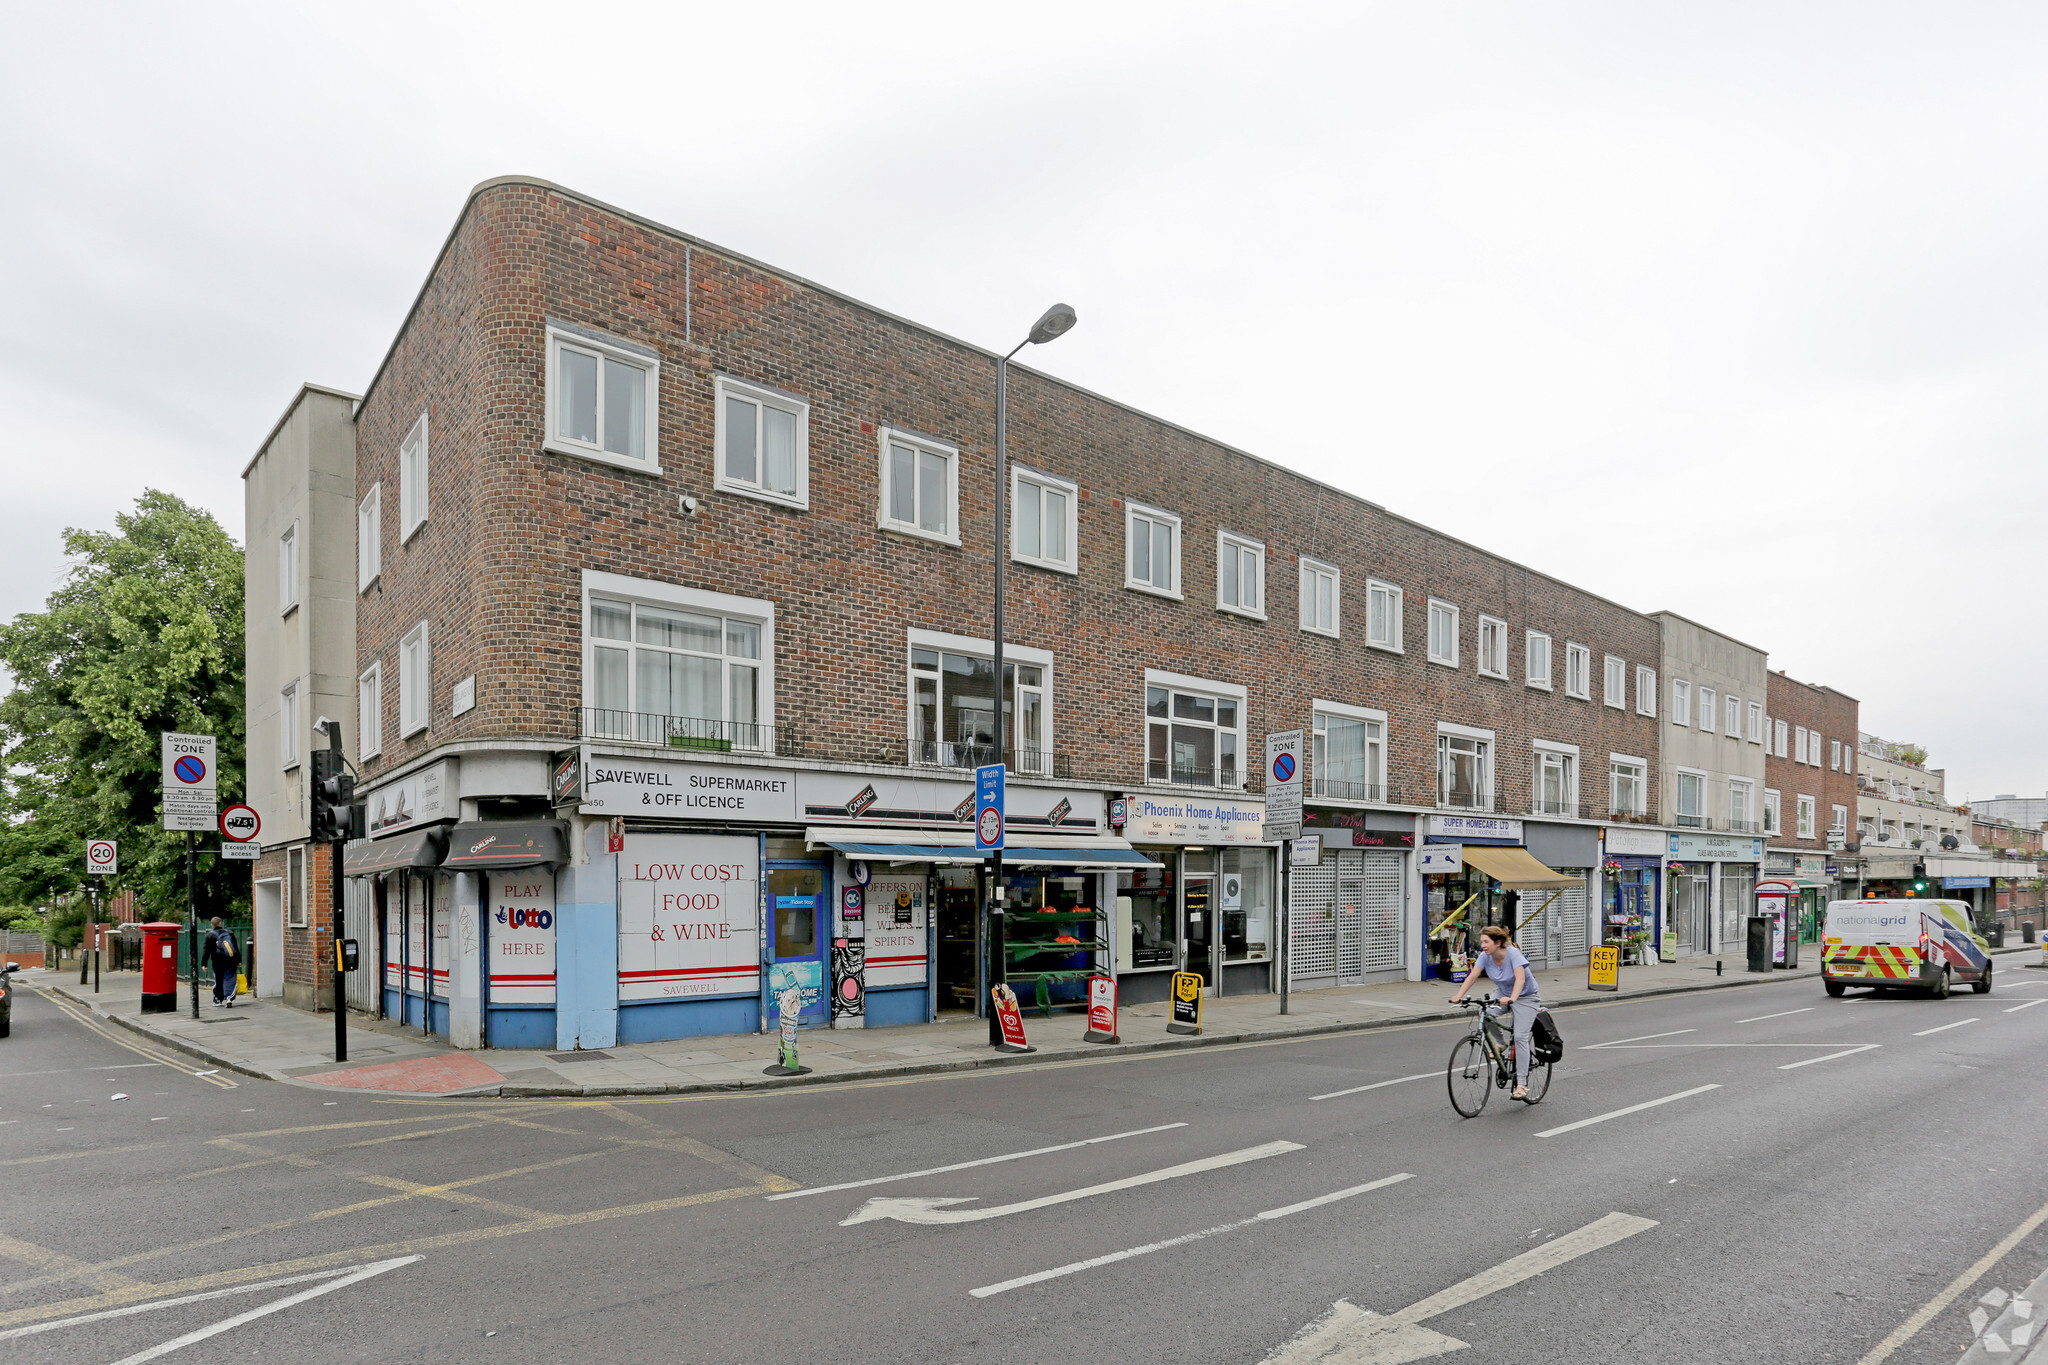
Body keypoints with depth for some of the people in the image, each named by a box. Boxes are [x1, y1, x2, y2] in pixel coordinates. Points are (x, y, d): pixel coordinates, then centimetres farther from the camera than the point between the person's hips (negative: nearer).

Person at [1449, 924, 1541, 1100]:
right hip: (1502, 993, 5)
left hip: (1525, 997, -5)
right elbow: (1472, 977, -19)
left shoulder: (1513, 954, -29)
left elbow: (1520, 978, -42)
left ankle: (1522, 1084, -11)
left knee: (1520, 1037, -16)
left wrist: (1512, 998, -59)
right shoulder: (1485, 956, -14)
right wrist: (1459, 996, -33)